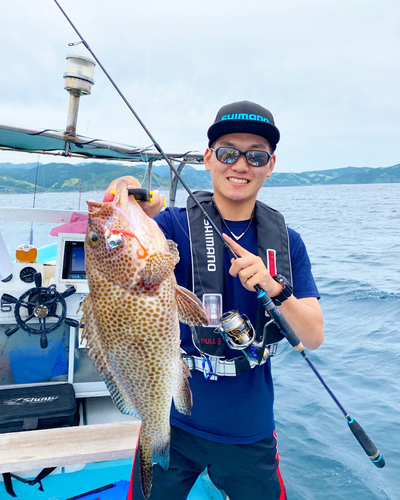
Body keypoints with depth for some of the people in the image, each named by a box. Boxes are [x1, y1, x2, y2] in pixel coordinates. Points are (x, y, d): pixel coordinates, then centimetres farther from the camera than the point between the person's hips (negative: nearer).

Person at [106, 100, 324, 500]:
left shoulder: (287, 243, -3)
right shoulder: (174, 225, -12)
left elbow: (313, 337, -8)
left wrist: (273, 286, -26)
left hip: (250, 432, 3)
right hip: (174, 424, -2)